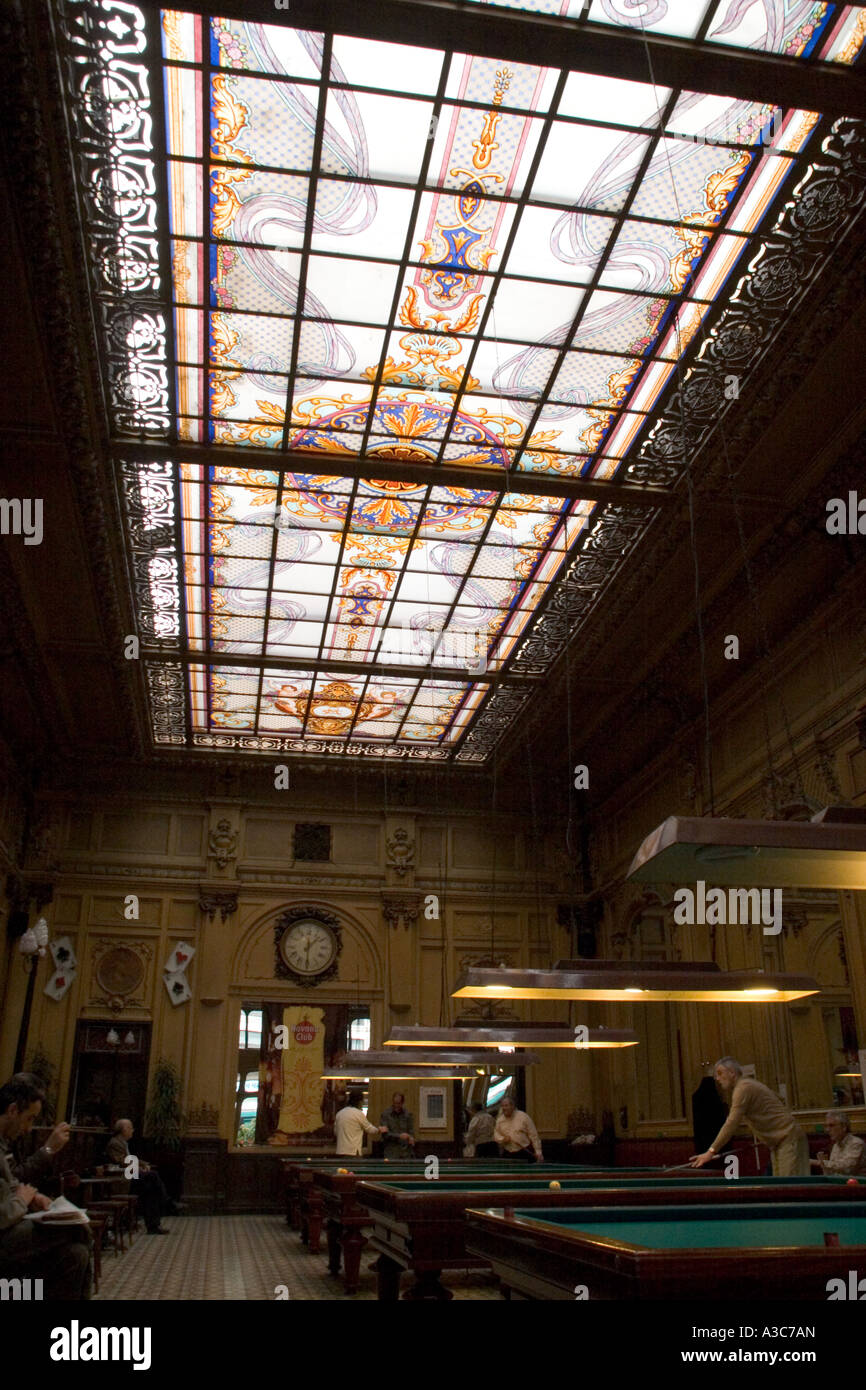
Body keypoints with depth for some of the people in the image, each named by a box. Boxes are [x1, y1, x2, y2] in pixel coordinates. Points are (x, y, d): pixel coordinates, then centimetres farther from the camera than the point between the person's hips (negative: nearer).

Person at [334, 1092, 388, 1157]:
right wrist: (379, 1130, 21)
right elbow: (369, 1129, 5)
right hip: (353, 1151, -6)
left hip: (340, 1151, 6)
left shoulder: (339, 1113, 8)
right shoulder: (359, 1113, -8)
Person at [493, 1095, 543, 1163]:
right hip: (508, 1154, 3)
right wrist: (502, 1139, -10)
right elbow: (496, 1134, 12)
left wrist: (538, 1152, -9)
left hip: (525, 1152, -3)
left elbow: (533, 1135, -5)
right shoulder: (500, 1120, 5)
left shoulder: (523, 1116, -6)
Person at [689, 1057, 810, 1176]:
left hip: (789, 1139, -10)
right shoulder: (748, 1085, 15)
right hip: (777, 1142, 10)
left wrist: (711, 1151, -22)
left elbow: (732, 1124, -21)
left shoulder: (743, 1088, -15)